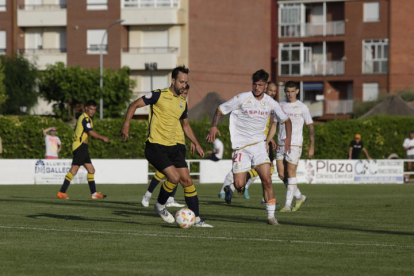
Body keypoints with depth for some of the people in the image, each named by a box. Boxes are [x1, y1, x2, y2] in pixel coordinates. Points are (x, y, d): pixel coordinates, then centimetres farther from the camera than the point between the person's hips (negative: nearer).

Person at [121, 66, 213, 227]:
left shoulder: (182, 102, 13)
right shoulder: (159, 95, -8)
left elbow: (186, 126, 28)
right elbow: (134, 105, -5)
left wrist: (196, 144, 21)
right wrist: (126, 125, -15)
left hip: (172, 147, 7)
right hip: (155, 146, -7)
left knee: (187, 180, 0)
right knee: (174, 177, -20)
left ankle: (197, 219, 5)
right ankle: (160, 205, 6)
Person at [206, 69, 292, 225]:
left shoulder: (270, 103, 4)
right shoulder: (242, 98, -7)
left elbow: (286, 120, 17)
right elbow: (221, 109, 1)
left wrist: (288, 138, 1)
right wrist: (214, 127, -16)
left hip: (259, 145, 2)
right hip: (241, 147, -2)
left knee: (267, 180, -11)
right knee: (239, 185, -8)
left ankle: (271, 216, -3)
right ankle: (231, 189, 29)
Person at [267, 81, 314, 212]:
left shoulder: (302, 107, -1)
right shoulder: (280, 106, 11)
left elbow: (311, 127, 1)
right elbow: (274, 126, 15)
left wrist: (311, 147, -4)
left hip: (294, 145, -5)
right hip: (281, 144, 5)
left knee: (290, 173, -9)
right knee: (281, 174, 2)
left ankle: (288, 204, -6)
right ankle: (299, 197, 19)